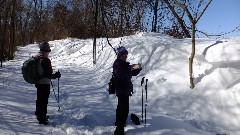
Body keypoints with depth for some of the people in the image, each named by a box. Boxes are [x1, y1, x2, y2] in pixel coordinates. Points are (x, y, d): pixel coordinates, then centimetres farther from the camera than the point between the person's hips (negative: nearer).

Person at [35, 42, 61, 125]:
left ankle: (39, 114, 41)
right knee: (44, 101, -1)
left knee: (40, 99, 24)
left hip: (38, 83, 10)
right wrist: (55, 75, -15)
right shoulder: (45, 60, -23)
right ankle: (42, 119, 5)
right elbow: (47, 74, -26)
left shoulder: (37, 58, 5)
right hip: (44, 84, -9)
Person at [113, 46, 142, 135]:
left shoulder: (124, 64, 12)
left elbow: (133, 73, 13)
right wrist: (131, 68, -35)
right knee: (125, 110, -16)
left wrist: (138, 68, -5)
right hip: (122, 90, -10)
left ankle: (118, 123, 44)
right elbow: (121, 74, -32)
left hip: (125, 89, 10)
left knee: (121, 107, 26)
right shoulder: (117, 64, -16)